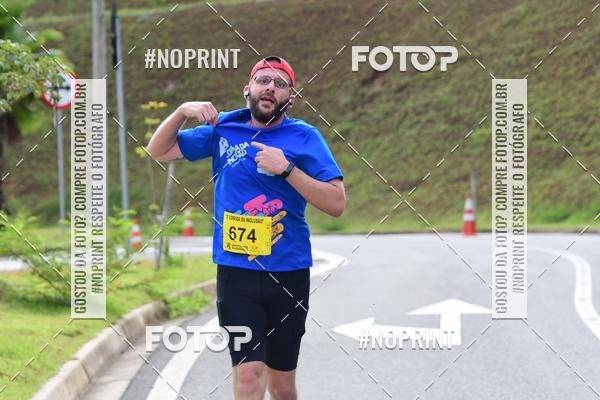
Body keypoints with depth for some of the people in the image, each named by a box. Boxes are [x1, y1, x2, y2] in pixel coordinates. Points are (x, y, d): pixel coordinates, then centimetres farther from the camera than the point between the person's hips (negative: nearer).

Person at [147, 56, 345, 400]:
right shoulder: (223, 129, 7)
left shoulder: (305, 137, -1)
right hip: (236, 272, 0)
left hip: (289, 275, 0)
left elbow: (337, 204, -9)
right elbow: (159, 152, 12)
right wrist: (183, 111, -4)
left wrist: (286, 169, -18)